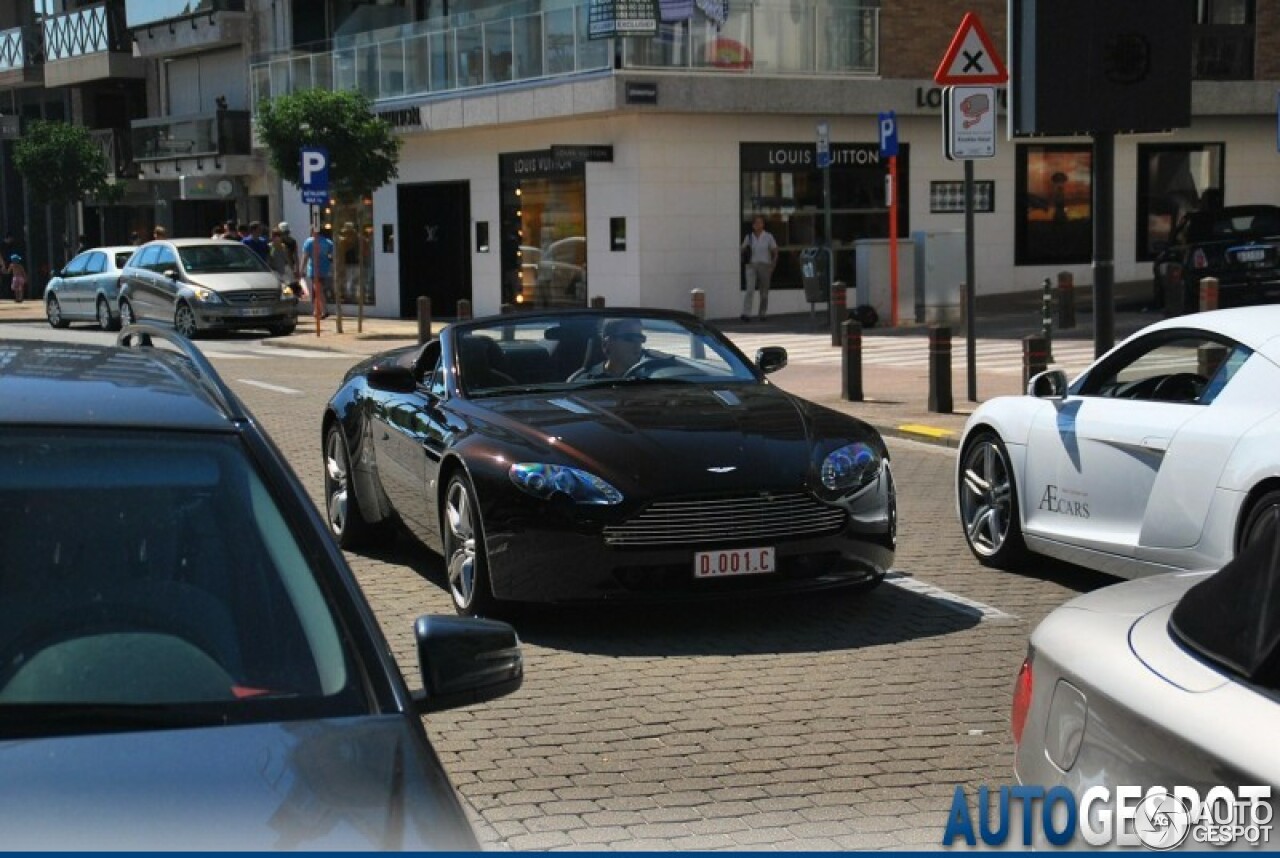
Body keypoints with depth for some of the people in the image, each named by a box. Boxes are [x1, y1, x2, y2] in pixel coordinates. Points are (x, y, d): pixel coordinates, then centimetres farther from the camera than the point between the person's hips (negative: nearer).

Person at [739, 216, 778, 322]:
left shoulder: (768, 236, 2)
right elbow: (743, 250, 17)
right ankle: (746, 314, -21)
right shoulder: (749, 237, 6)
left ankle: (763, 314, 20)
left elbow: (775, 252, 4)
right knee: (749, 290, -15)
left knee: (764, 292, 7)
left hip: (764, 266, 0)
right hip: (752, 266, 0)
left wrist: (773, 265, -6)